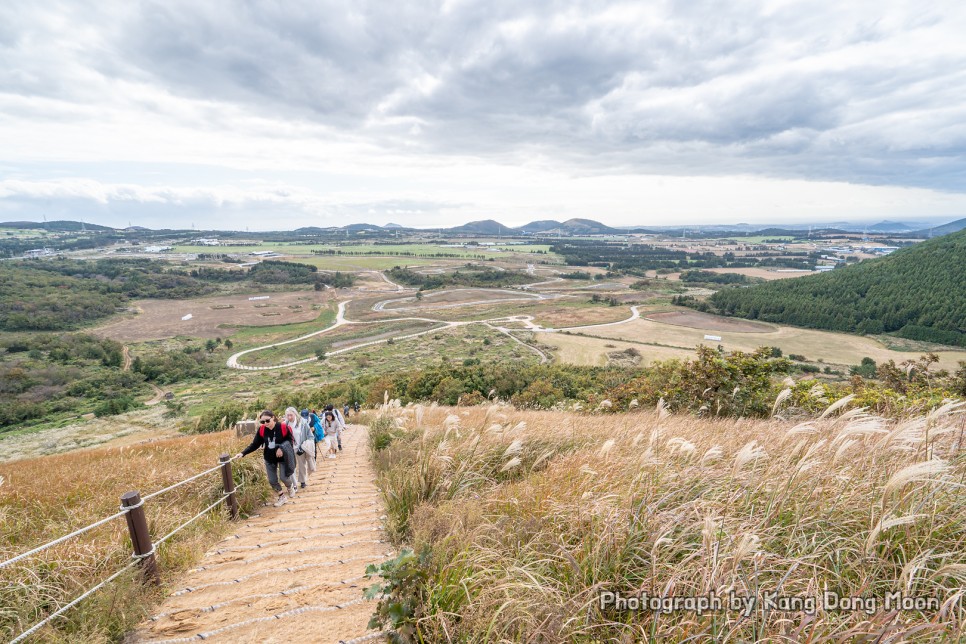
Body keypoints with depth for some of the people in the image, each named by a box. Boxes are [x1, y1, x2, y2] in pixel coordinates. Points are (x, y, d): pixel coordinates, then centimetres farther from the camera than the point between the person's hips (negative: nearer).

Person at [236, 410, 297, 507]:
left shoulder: (283, 427, -20)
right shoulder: (261, 430, -10)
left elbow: (290, 440, -9)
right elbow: (254, 444, -6)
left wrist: (282, 448, -24)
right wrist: (243, 453, -16)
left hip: (283, 457, -4)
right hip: (269, 458, 4)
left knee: (284, 477, -3)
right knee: (272, 480, 6)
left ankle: (291, 487, 32)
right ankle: (281, 496, 29)